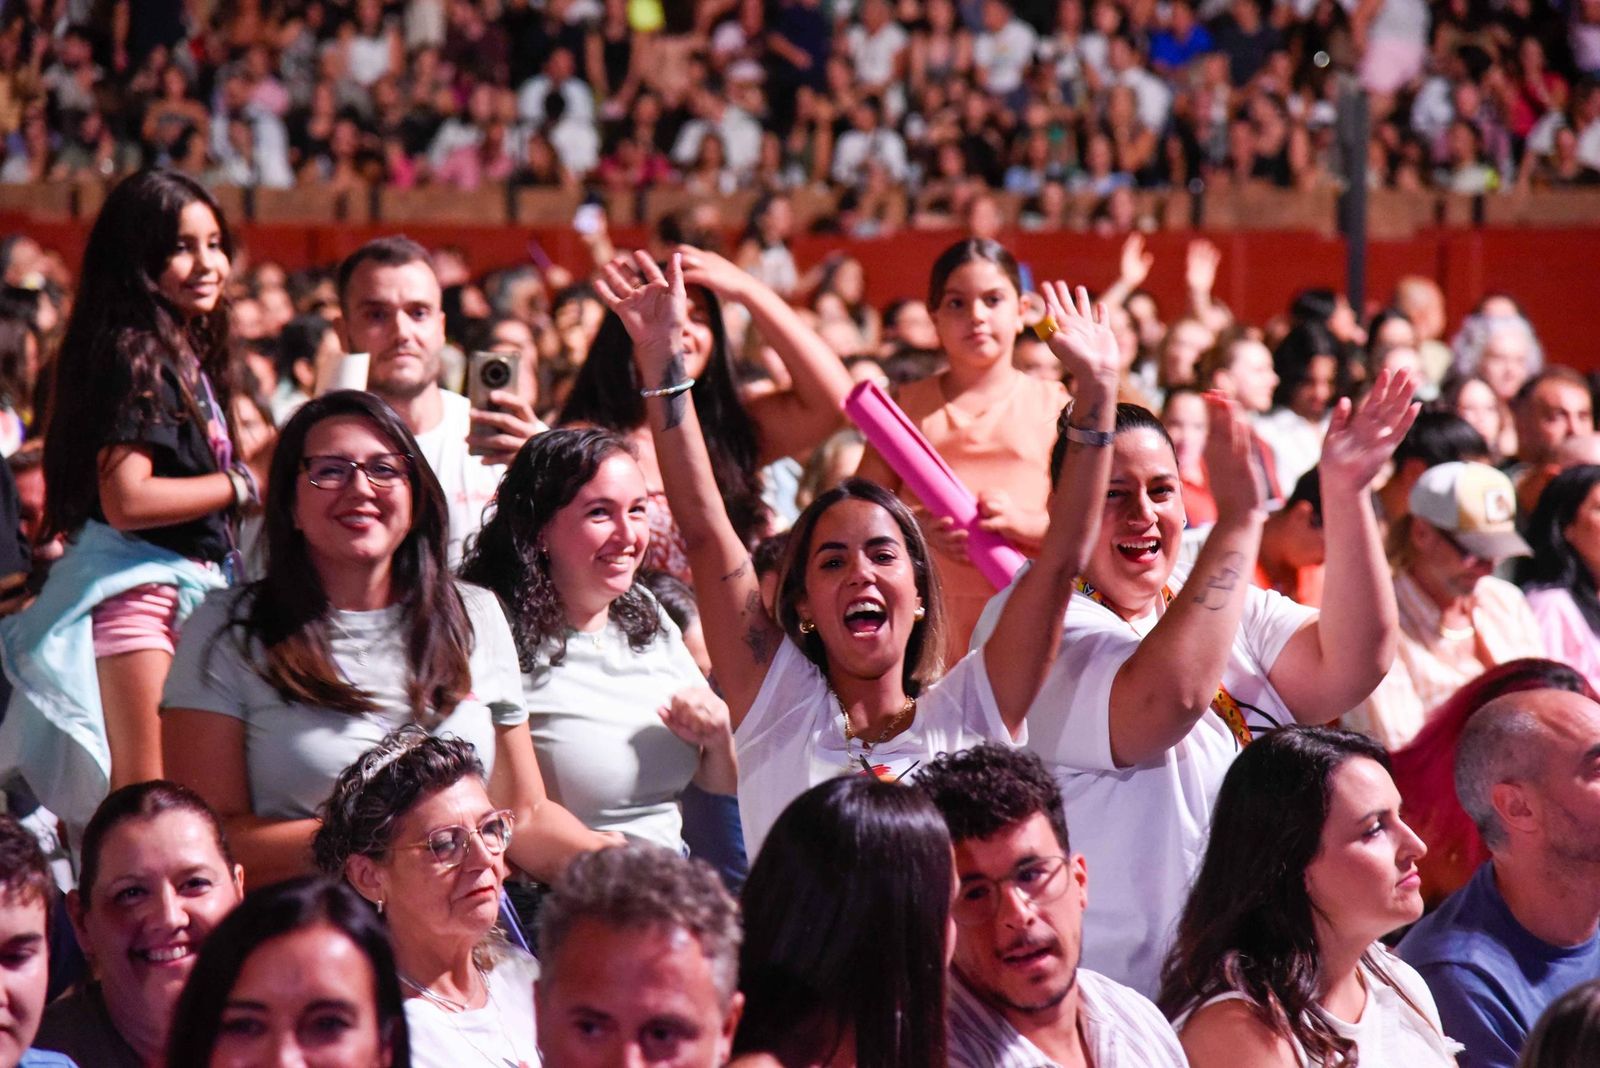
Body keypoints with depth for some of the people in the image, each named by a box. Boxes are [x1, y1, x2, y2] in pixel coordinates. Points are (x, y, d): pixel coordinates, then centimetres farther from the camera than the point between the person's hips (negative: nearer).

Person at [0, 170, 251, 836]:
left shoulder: (188, 357, 15)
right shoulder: (136, 358, -14)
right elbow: (126, 499, -21)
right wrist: (241, 485, -14)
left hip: (185, 588, 10)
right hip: (137, 589, -10)